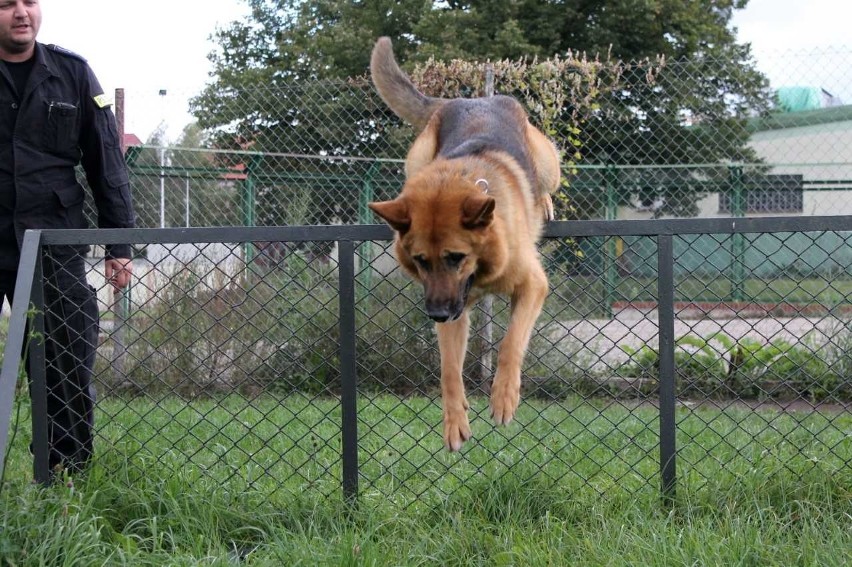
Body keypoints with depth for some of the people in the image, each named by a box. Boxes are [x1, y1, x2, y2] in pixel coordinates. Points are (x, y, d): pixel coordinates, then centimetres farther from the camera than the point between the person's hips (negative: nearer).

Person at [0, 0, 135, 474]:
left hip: (56, 245, 1)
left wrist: (119, 245, 4)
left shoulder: (72, 73, 7)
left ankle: (70, 471, 11)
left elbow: (106, 165, 8)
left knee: (69, 372, 1)